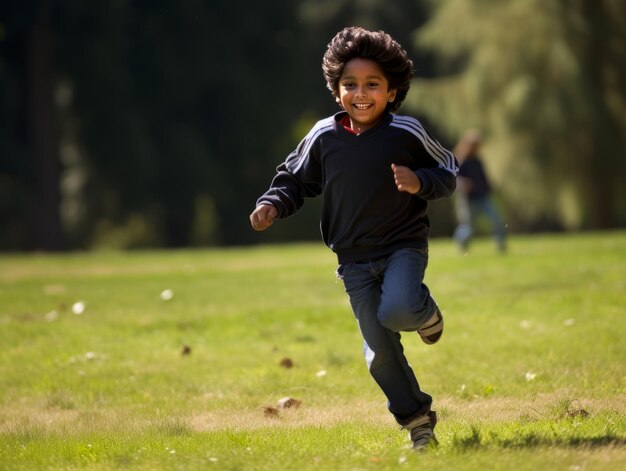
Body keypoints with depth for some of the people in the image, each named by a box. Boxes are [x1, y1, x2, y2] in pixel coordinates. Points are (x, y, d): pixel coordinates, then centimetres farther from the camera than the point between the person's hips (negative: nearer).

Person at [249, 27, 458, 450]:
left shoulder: (406, 134, -9)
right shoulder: (324, 138, -3)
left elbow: (448, 173, 1)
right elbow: (296, 180, 12)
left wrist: (420, 182, -19)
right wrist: (273, 205, -6)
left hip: (404, 245, -3)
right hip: (355, 259, 3)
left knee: (397, 310, -31)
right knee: (380, 352, 1)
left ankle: (424, 311, 5)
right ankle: (417, 418, 20)